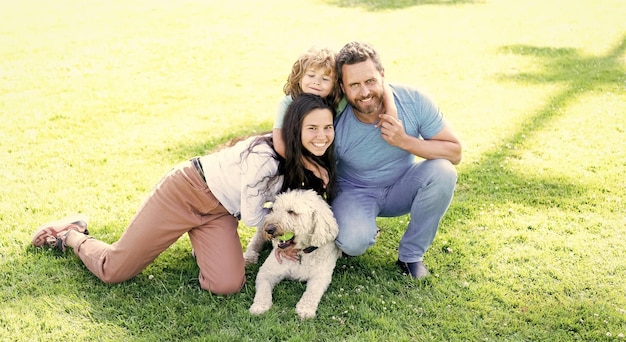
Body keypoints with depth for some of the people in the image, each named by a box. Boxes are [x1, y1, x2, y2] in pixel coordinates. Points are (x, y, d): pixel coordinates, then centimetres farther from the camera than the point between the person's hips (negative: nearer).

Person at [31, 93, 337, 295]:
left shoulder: (313, 162, -5)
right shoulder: (266, 156, -29)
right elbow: (252, 216, -19)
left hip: (220, 214, 7)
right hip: (187, 189, -7)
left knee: (227, 285, -18)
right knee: (113, 271, -6)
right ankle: (71, 234, 27)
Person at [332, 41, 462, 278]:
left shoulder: (414, 101, -21)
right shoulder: (334, 125, -24)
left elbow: (454, 153, -18)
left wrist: (404, 141, -31)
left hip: (403, 187, 3)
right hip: (356, 193, -2)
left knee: (442, 171, -29)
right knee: (353, 242, -34)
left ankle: (411, 254, -9)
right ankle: (367, 230, 8)